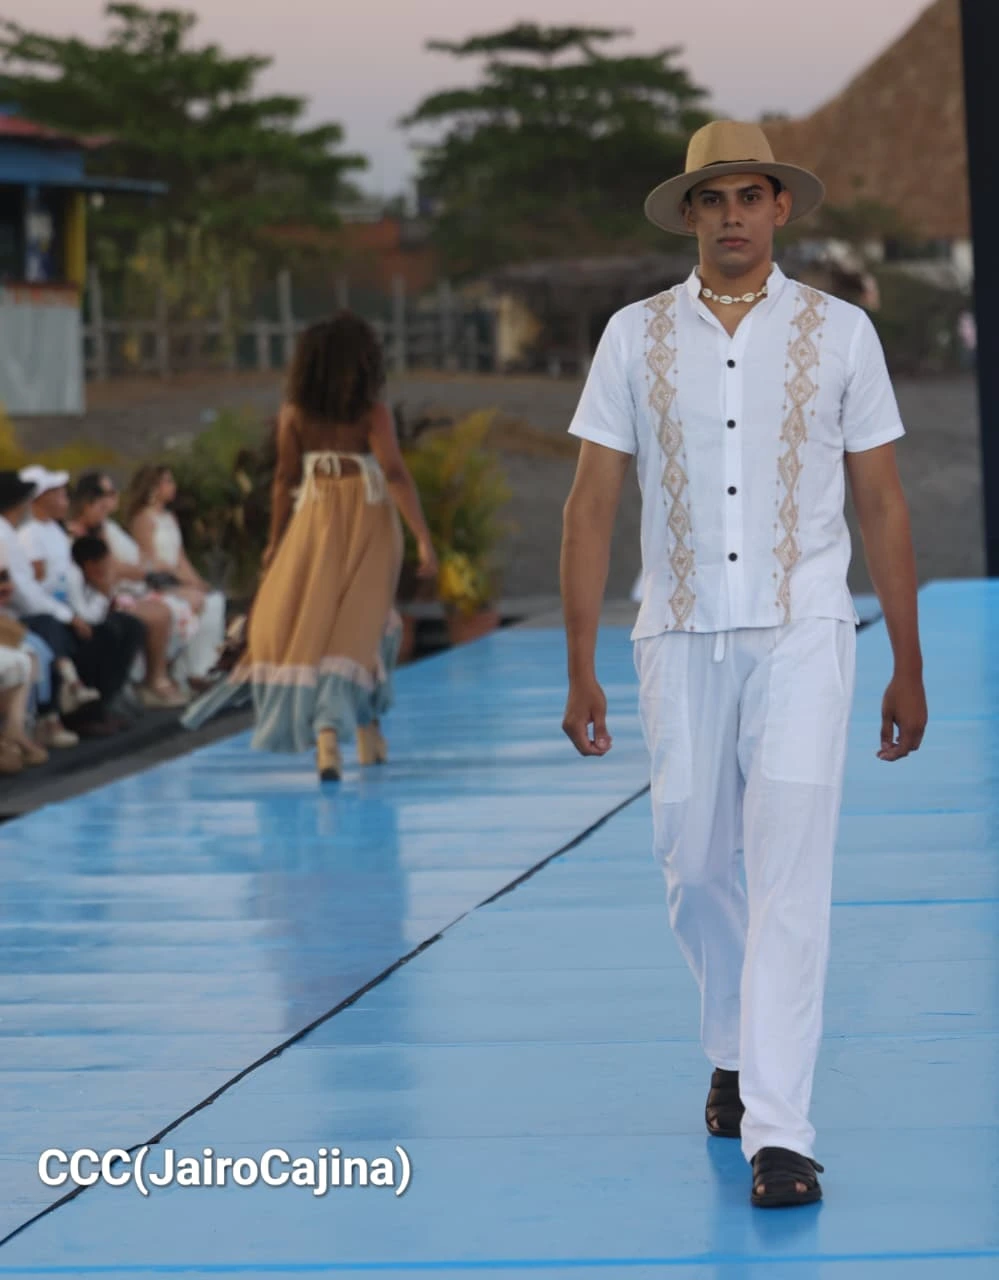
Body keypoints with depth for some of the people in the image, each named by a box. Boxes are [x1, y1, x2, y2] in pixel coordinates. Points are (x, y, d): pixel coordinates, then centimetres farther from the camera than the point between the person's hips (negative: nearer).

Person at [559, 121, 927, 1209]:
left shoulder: (840, 333, 2)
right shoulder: (637, 336, 4)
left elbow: (882, 505, 6)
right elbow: (591, 505, 4)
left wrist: (908, 668, 6)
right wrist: (580, 669, -1)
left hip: (801, 636, -2)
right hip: (679, 635, 2)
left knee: (789, 873, -12)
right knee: (695, 866, 10)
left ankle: (777, 1131, -12)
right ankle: (733, 1050, 38)